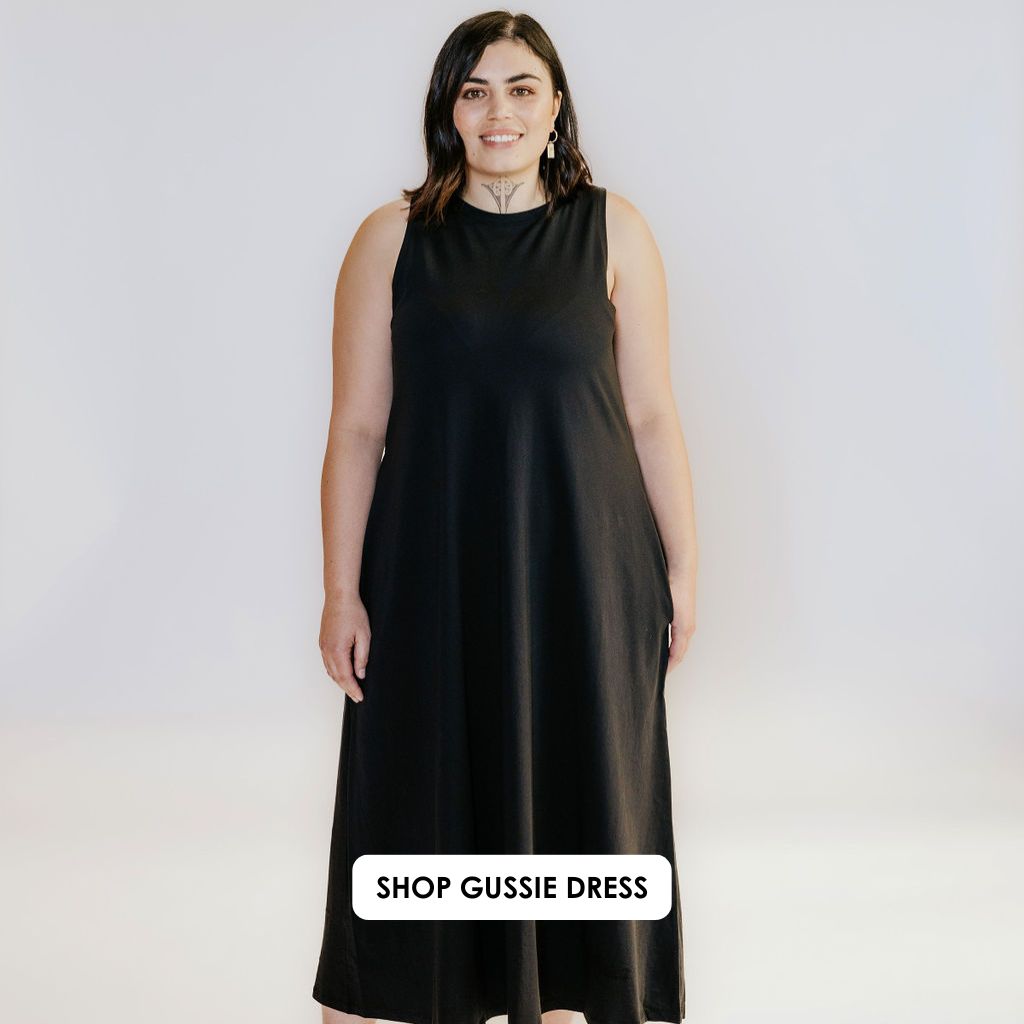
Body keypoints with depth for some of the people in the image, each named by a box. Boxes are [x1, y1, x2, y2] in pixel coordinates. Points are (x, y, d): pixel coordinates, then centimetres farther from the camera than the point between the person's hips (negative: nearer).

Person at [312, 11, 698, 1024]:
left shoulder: (612, 231, 1)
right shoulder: (392, 238, 0)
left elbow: (651, 413, 2)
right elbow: (356, 427, -1)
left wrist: (681, 563, 1)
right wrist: (341, 591, -5)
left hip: (583, 569, 1)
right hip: (434, 572, 0)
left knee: (573, 786, 11)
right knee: (423, 782, 9)